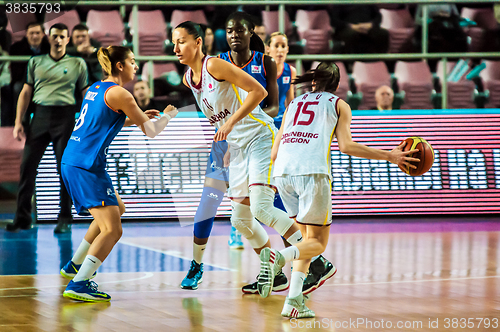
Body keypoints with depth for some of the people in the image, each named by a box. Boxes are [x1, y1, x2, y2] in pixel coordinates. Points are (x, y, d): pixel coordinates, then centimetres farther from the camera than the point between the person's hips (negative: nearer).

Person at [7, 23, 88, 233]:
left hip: (65, 116, -2)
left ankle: (65, 219, 6)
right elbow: (26, 92, 12)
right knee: (27, 165, -3)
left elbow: (87, 94, 7)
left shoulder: (78, 64, 7)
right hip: (40, 115, 2)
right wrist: (18, 122, 4)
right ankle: (22, 217, 4)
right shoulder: (35, 62, 13)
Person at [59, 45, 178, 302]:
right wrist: (167, 115, 15)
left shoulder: (96, 89, 17)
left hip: (71, 162, 10)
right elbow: (151, 131, -5)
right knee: (112, 230, -12)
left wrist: (136, 118, 28)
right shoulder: (118, 94, -10)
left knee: (117, 208, 29)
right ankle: (78, 285, -21)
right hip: (86, 166, -10)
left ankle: (75, 266, 32)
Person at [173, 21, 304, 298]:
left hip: (261, 137, -9)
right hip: (237, 147, 9)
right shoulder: (188, 79, 9)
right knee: (241, 219, 7)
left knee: (261, 208, -21)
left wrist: (231, 122, -23)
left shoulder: (214, 65, -15)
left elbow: (259, 91, -19)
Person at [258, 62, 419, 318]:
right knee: (317, 242, 4)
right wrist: (390, 156, 7)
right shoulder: (338, 105, 17)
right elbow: (346, 145, 3)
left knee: (308, 236, 16)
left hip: (282, 172, 5)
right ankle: (278, 257, -29)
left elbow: (274, 152, 25)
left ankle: (294, 300, -3)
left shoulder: (294, 103, 28)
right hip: (313, 171, -4)